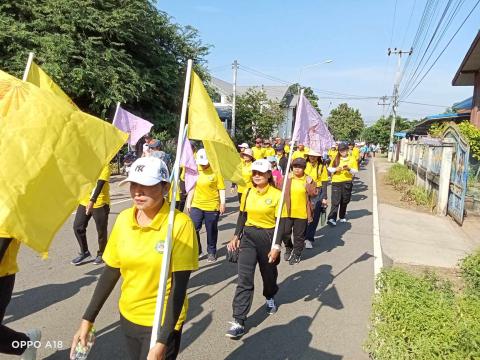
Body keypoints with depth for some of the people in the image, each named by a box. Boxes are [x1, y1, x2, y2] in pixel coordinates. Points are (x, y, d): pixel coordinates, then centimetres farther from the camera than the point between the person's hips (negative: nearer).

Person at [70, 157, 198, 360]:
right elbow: (111, 272, 3)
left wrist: (162, 341, -20)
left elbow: (179, 286, -19)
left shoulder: (180, 224, -21)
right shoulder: (124, 219, -5)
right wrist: (88, 320, 3)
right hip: (128, 316, 5)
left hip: (162, 322, -5)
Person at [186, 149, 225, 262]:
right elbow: (192, 187, 10)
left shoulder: (215, 171, -8)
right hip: (196, 205, 3)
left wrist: (222, 203, -9)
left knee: (211, 230, 9)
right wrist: (188, 202, 10)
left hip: (212, 206, -3)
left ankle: (211, 252, 28)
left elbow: (221, 189, -6)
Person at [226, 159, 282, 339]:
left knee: (269, 273, 19)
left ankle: (270, 298, 52)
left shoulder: (277, 194, -10)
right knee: (244, 278, -6)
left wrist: (276, 246, -14)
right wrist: (236, 236, 5)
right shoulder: (248, 193, 3)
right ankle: (239, 321, -2)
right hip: (248, 236, 2)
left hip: (268, 237, -2)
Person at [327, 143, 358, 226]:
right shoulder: (336, 159, 4)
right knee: (335, 201, -10)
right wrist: (336, 169, -12)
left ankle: (342, 217, 28)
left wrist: (349, 169, -17)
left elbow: (356, 171, 3)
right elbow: (329, 169, 8)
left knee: (345, 201, 11)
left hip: (347, 182, 1)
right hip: (336, 182, -1)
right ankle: (332, 218, -17)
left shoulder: (352, 158, 3)